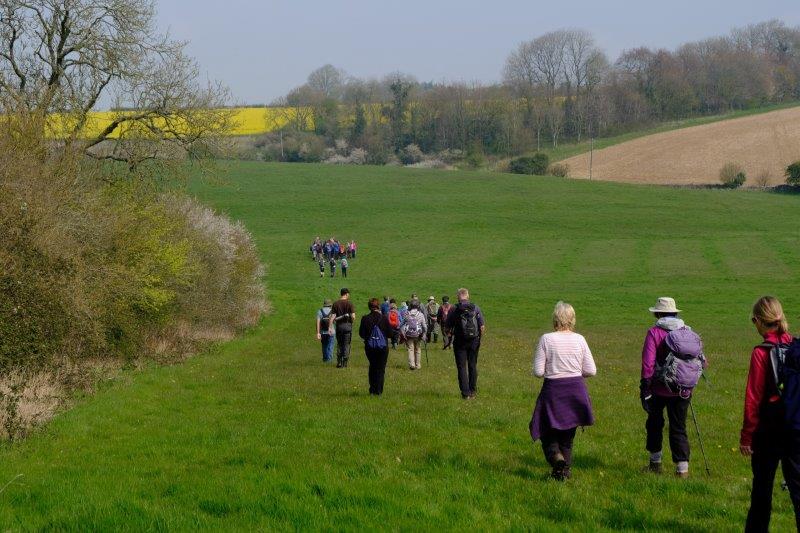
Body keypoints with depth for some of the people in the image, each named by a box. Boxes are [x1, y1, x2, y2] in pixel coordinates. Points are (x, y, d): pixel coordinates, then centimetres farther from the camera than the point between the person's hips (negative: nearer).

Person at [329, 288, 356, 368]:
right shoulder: (349, 303, -7)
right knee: (346, 345, 5)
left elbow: (332, 316, -3)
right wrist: (351, 321, 7)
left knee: (339, 345, 14)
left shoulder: (335, 303, 1)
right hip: (347, 325, -3)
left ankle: (339, 363, 12)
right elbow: (353, 317, -13)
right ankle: (344, 363, 4)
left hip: (338, 325, 3)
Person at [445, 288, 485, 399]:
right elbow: (482, 326, -3)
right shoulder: (476, 308, -2)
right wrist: (479, 338, 13)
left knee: (462, 367, 3)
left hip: (459, 342, -2)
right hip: (474, 341, 2)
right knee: (473, 366, 14)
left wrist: (450, 333, 17)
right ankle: (473, 391, 20)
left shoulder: (454, 310, -7)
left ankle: (465, 393, -2)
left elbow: (448, 328, -4)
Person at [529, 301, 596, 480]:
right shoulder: (579, 339, -4)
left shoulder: (546, 339, -11)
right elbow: (591, 371, -2)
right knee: (567, 435, 18)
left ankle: (556, 457, -16)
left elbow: (538, 372, -10)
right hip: (576, 389, 3)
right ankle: (565, 470, 19)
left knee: (548, 432, 11)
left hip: (553, 390, -3)